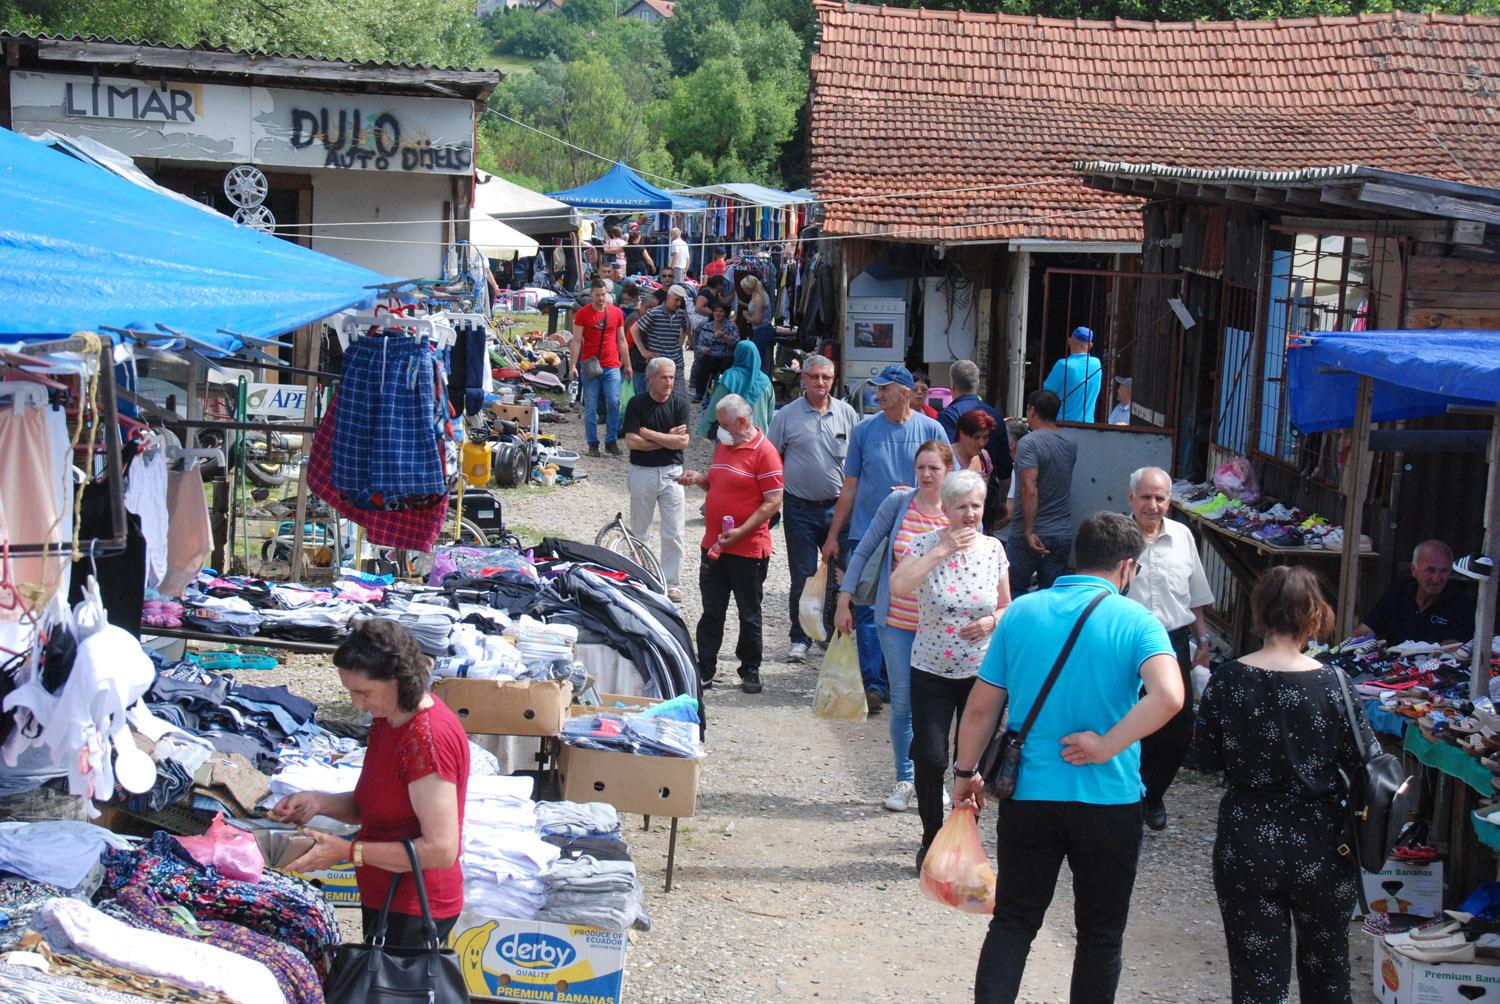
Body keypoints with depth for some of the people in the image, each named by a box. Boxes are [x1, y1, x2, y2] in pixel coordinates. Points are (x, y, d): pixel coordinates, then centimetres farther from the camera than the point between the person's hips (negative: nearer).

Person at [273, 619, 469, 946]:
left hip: (412, 913, -9)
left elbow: (441, 849, -26)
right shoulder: (387, 720, 6)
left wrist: (349, 851, -22)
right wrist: (318, 802, -3)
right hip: (382, 900, 10)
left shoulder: (428, 738, -25)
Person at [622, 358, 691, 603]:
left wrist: (649, 434, -12)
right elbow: (631, 441, -13)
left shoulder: (680, 403, -2)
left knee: (673, 534, -1)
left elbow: (683, 442, -10)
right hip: (642, 472, 0)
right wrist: (667, 439, -10)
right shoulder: (637, 403, -5)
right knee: (639, 532, 10)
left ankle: (672, 584, 8)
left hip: (671, 472, 0)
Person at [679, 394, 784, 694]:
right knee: (711, 613, 9)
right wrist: (699, 478, 4)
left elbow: (774, 502, -16)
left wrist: (741, 532, -22)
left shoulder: (764, 452, -13)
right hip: (713, 546, 7)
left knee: (749, 615, 7)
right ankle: (704, 672, 14)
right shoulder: (723, 446, 12)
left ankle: (750, 672, 19)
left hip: (749, 549, -7)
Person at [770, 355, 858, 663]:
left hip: (838, 507, 2)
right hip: (800, 508, -2)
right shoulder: (787, 415, 0)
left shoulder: (847, 414, 4)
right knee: (802, 577, 2)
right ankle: (800, 637, 13)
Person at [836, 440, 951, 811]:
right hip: (896, 622, 0)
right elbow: (865, 550, 3)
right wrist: (844, 599, 0)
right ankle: (904, 779, 20)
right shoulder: (898, 503, -5)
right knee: (902, 702, 6)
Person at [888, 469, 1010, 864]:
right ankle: (932, 840, 16)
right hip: (932, 670, -2)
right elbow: (898, 585, -27)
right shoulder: (927, 544, -9)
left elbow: (1007, 606, 11)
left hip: (981, 672, 2)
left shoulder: (994, 549, 0)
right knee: (929, 758, -3)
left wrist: (992, 622, -11)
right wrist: (940, 551, -26)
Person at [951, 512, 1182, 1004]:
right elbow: (1168, 696, -28)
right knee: (1101, 935, 14)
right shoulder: (1137, 622, -9)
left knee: (1012, 923, 12)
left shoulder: (1021, 612, 0)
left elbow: (981, 707, 3)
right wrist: (1106, 746, -18)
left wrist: (965, 773, 16)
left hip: (1027, 798, 2)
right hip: (1109, 800, -2)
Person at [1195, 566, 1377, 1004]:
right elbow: (1368, 766, -9)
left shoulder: (1225, 681, -10)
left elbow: (1209, 759, 0)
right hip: (1318, 847, 0)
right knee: (1325, 965, 22)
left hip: (1244, 847, 1)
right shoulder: (1333, 686, -15)